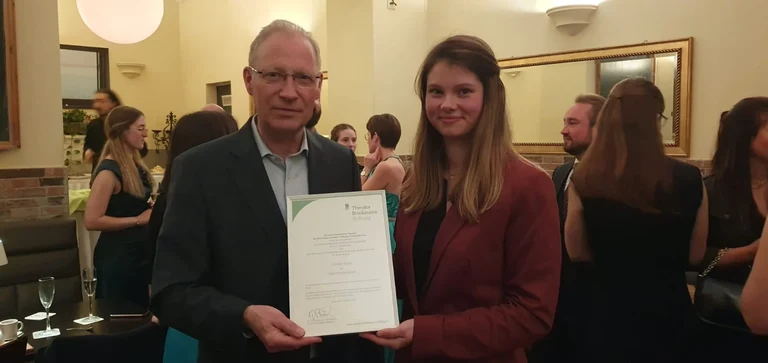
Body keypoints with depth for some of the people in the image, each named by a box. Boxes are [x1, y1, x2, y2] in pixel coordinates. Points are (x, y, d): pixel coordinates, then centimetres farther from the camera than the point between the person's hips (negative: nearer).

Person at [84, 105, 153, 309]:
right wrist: (138, 220, -19)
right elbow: (92, 221, -22)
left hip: (139, 252, 8)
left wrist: (154, 211, 1)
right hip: (117, 257, -8)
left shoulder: (135, 165, 6)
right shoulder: (109, 171, -18)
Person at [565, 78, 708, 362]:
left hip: (609, 309, -1)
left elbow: (577, 253, -2)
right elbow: (695, 255, 0)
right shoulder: (689, 179, -14)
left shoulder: (584, 181, -16)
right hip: (670, 311, 1)